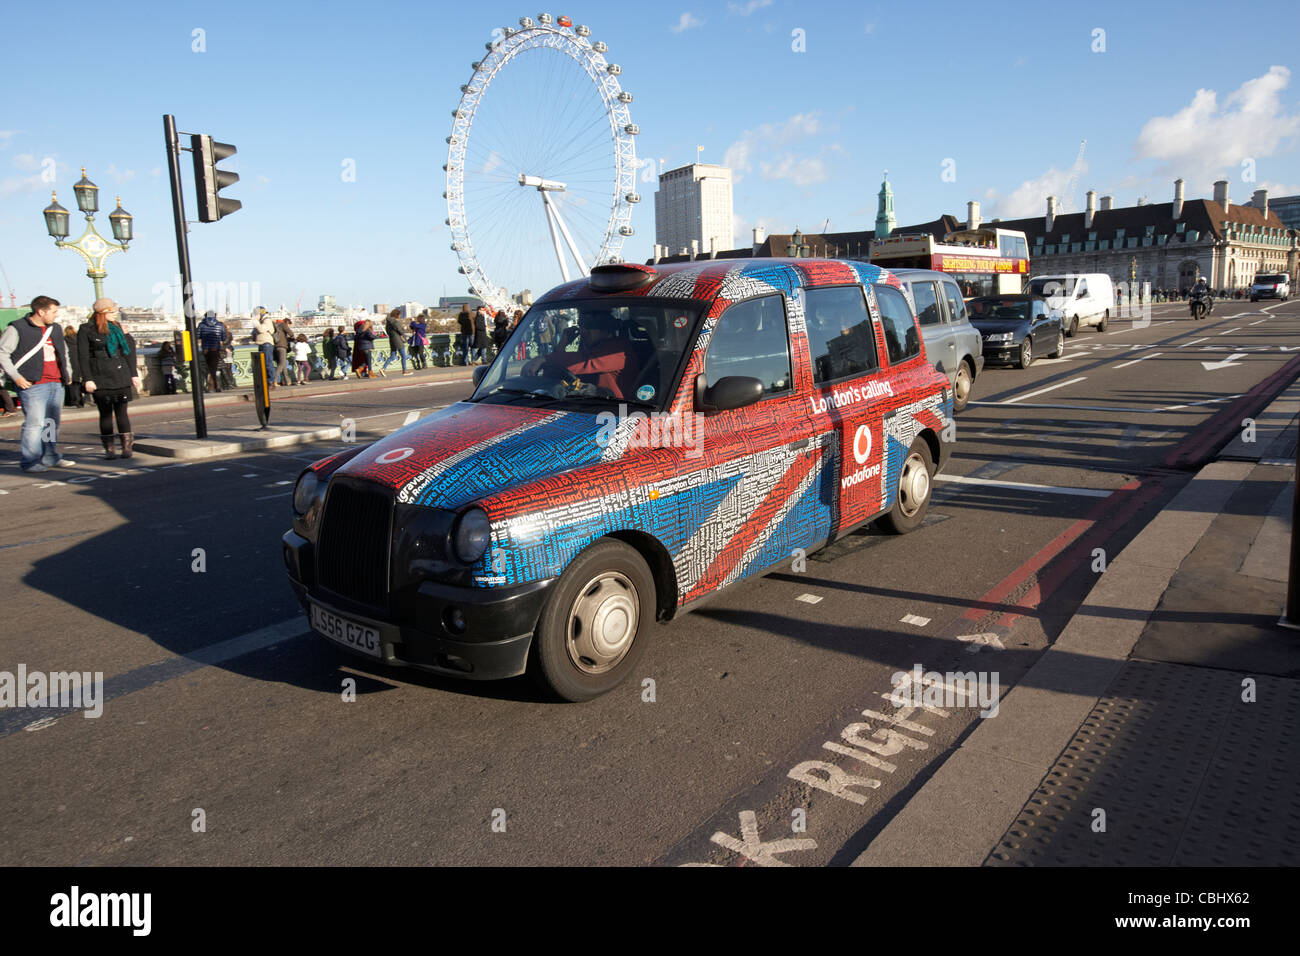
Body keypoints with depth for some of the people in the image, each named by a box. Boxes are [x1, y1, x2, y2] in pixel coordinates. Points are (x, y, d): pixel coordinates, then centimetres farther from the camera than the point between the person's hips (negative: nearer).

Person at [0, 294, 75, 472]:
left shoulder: (55, 329, 16)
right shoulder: (17, 329, -4)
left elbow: (64, 351, 31)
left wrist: (67, 372, 20)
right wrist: (16, 377, -11)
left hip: (57, 384, 7)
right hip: (33, 385, -7)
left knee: (53, 423, 11)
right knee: (35, 423, -9)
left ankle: (51, 457, 20)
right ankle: (30, 461, -2)